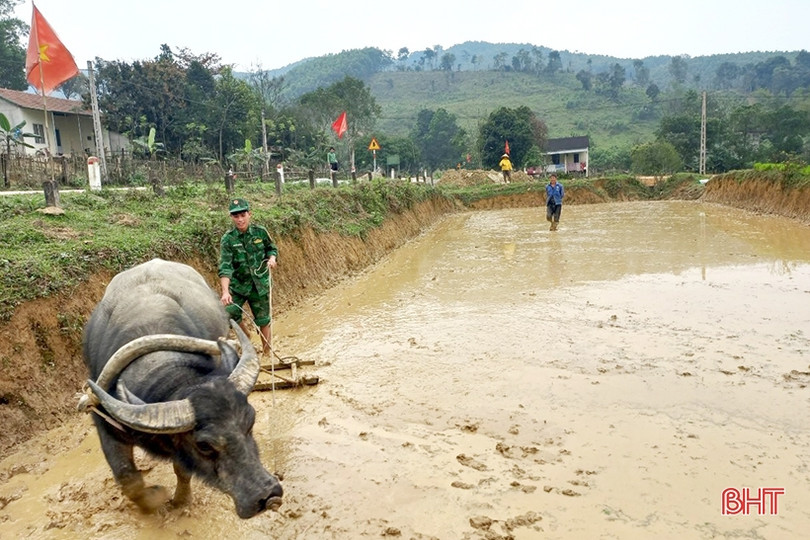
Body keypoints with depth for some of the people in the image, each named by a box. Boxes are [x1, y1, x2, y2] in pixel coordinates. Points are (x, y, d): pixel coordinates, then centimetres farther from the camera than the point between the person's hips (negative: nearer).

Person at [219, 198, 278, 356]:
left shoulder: (260, 232, -7)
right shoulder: (227, 239, -13)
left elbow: (272, 248, 10)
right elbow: (225, 267, -22)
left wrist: (272, 258, -13)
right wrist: (225, 291, -34)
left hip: (260, 284, 1)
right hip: (237, 284, 0)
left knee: (263, 321, 8)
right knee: (229, 311, -19)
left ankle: (267, 353, 28)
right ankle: (245, 333, 13)